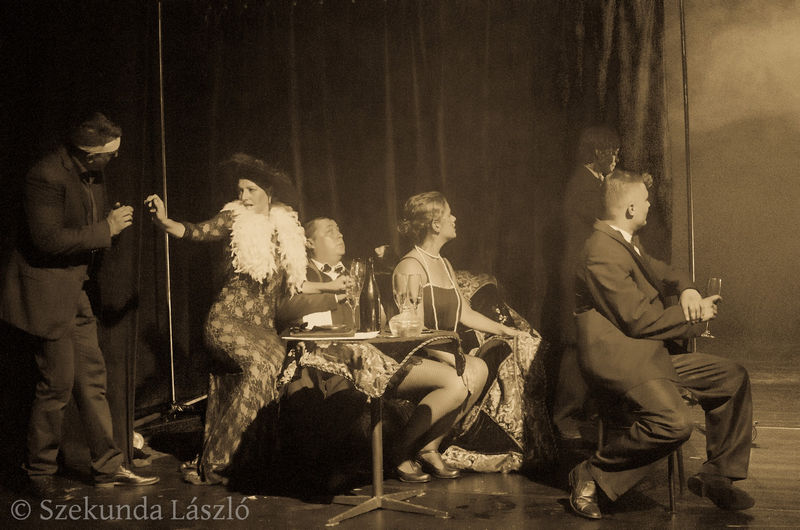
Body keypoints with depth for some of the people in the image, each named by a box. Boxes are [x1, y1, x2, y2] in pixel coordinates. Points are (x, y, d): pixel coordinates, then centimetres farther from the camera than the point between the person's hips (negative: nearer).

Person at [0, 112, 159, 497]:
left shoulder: (90, 175, 8)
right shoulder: (47, 176, -20)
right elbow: (48, 239, -26)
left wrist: (112, 223, 1)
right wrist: (105, 229, -20)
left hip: (75, 292, 9)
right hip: (48, 294, -9)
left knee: (92, 378, 10)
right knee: (57, 384, -3)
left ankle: (108, 467, 18)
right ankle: (40, 474, 15)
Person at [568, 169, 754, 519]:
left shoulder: (627, 242, 15)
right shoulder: (603, 254, -19)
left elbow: (661, 273, 28)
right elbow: (639, 321, -21)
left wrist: (687, 289, 2)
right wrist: (696, 315, -7)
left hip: (652, 354, 11)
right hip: (618, 358, -11)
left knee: (734, 378, 8)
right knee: (673, 422, -31)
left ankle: (716, 476, 14)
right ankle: (591, 475, -12)